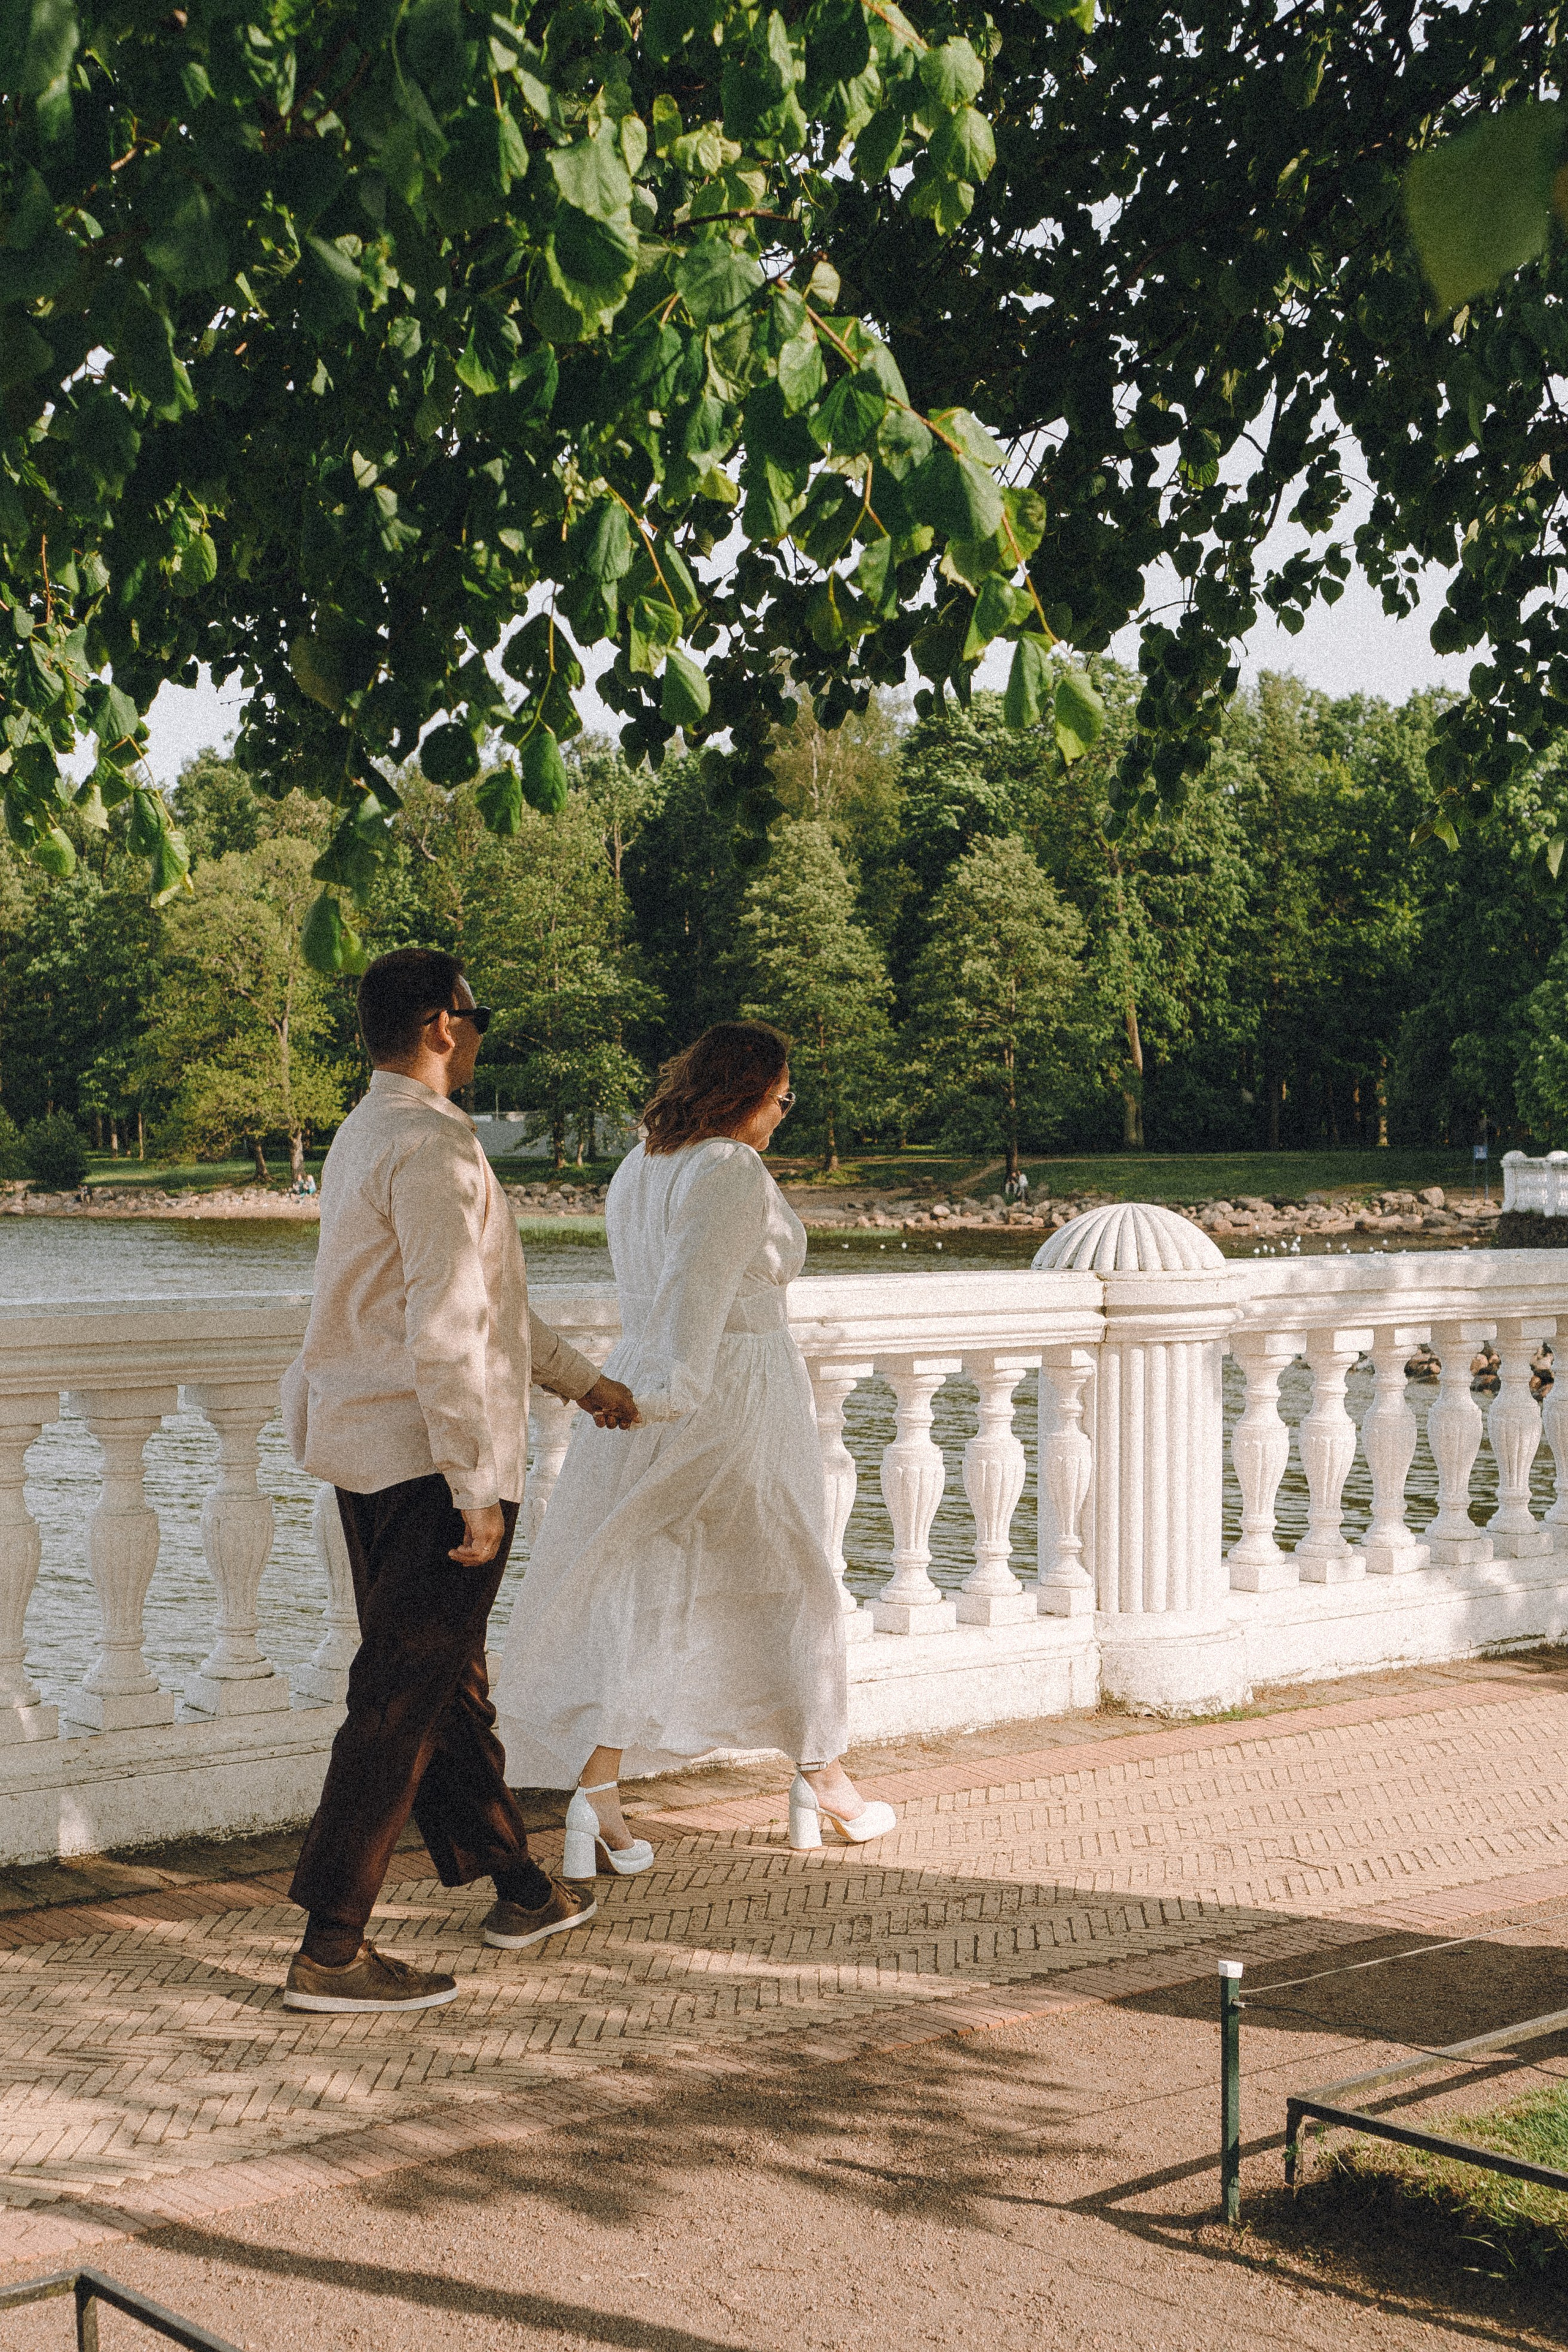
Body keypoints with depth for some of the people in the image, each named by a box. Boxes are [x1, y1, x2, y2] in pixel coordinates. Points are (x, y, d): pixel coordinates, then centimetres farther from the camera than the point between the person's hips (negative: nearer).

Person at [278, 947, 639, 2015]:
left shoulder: (370, 1133, 14)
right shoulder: (434, 1149, -18)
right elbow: (445, 1337, -24)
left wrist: (584, 1379, 31)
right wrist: (478, 1489, -20)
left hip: (366, 1449, 10)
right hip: (429, 1457, -10)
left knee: (444, 1677, 18)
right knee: (403, 1699, -4)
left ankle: (519, 1888, 33)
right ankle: (331, 1950, 0)